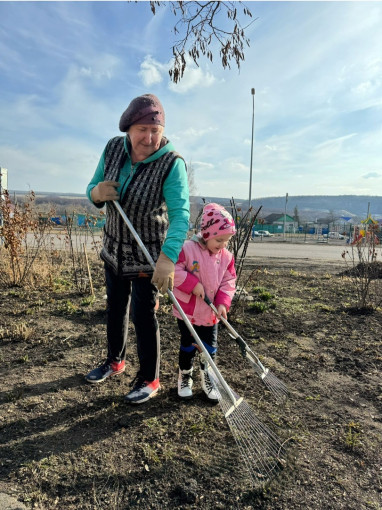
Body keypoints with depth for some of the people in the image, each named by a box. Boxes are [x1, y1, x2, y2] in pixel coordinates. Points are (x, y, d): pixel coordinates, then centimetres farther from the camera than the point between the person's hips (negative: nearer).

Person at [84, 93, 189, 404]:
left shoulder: (172, 164, -23)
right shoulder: (113, 149, -7)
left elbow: (181, 213, -35)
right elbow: (93, 189, 2)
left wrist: (168, 258, -49)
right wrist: (97, 192, -24)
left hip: (148, 255, -6)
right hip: (114, 248, 6)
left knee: (143, 315, 0)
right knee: (115, 308, 20)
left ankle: (149, 379, 23)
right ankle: (115, 361, 44)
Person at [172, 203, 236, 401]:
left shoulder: (226, 256, -2)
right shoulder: (188, 249, -18)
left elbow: (228, 282, 1)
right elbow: (174, 271, -20)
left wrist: (223, 302, -12)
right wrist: (193, 284, -25)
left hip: (211, 314, 4)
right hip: (187, 311, -4)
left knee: (210, 349, 13)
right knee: (188, 347, 12)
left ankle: (206, 379, 36)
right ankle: (184, 378, 35)